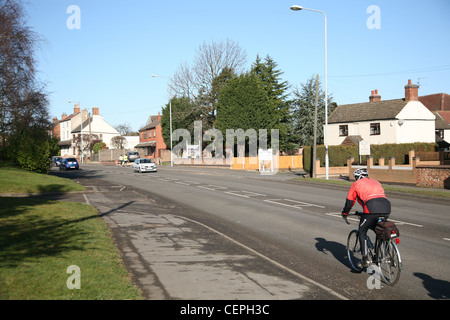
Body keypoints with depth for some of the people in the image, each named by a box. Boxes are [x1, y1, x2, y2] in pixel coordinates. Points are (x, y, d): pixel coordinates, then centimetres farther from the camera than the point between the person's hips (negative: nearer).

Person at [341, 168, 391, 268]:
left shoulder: (356, 184, 18)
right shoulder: (376, 182, 33)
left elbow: (349, 201, 21)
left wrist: (344, 213, 36)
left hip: (372, 209, -5)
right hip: (386, 208, 5)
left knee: (362, 232, 12)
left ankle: (365, 260, 8)